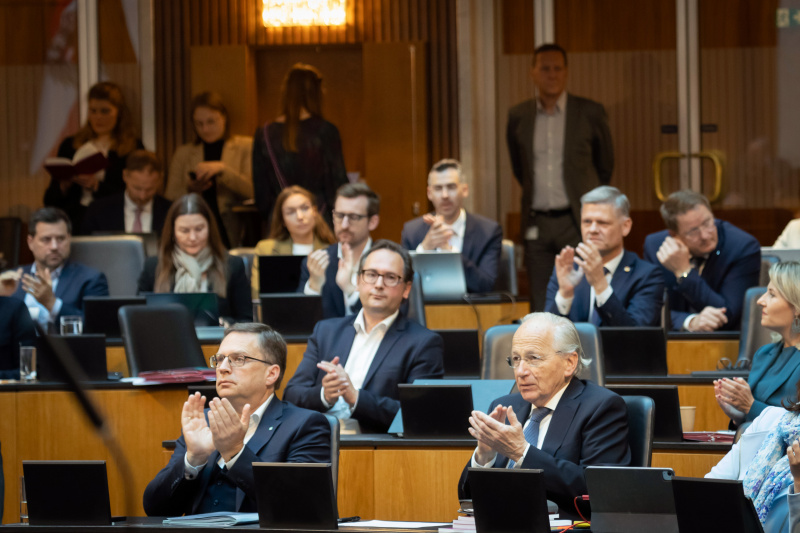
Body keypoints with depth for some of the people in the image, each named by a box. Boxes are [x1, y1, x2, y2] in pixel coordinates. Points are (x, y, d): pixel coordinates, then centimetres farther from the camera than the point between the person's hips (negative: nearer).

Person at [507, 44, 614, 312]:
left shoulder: (590, 113, 1)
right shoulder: (519, 116, 7)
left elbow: (605, 164, 13)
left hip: (577, 222, -2)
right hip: (537, 224, 2)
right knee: (540, 308, 2)